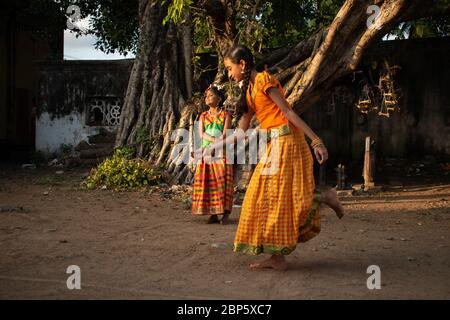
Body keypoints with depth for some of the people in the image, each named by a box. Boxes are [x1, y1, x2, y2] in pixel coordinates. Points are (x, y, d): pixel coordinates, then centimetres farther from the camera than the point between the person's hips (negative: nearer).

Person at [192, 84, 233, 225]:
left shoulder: (225, 115, 5)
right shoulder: (203, 116, 15)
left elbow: (225, 133, -7)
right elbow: (201, 133, 0)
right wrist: (214, 140, -18)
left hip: (222, 153, -3)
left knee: (222, 183, -10)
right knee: (208, 184, -1)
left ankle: (225, 214, -9)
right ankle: (213, 214, 3)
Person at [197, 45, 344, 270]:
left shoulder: (264, 80, -7)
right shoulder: (249, 91, 18)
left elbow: (288, 112, -13)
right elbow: (241, 132, 20)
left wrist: (316, 140, -15)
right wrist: (214, 146, 21)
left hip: (287, 140, -9)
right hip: (274, 145, 9)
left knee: (282, 197, -8)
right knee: (268, 198, 4)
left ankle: (325, 197, 11)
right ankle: (277, 257, 7)